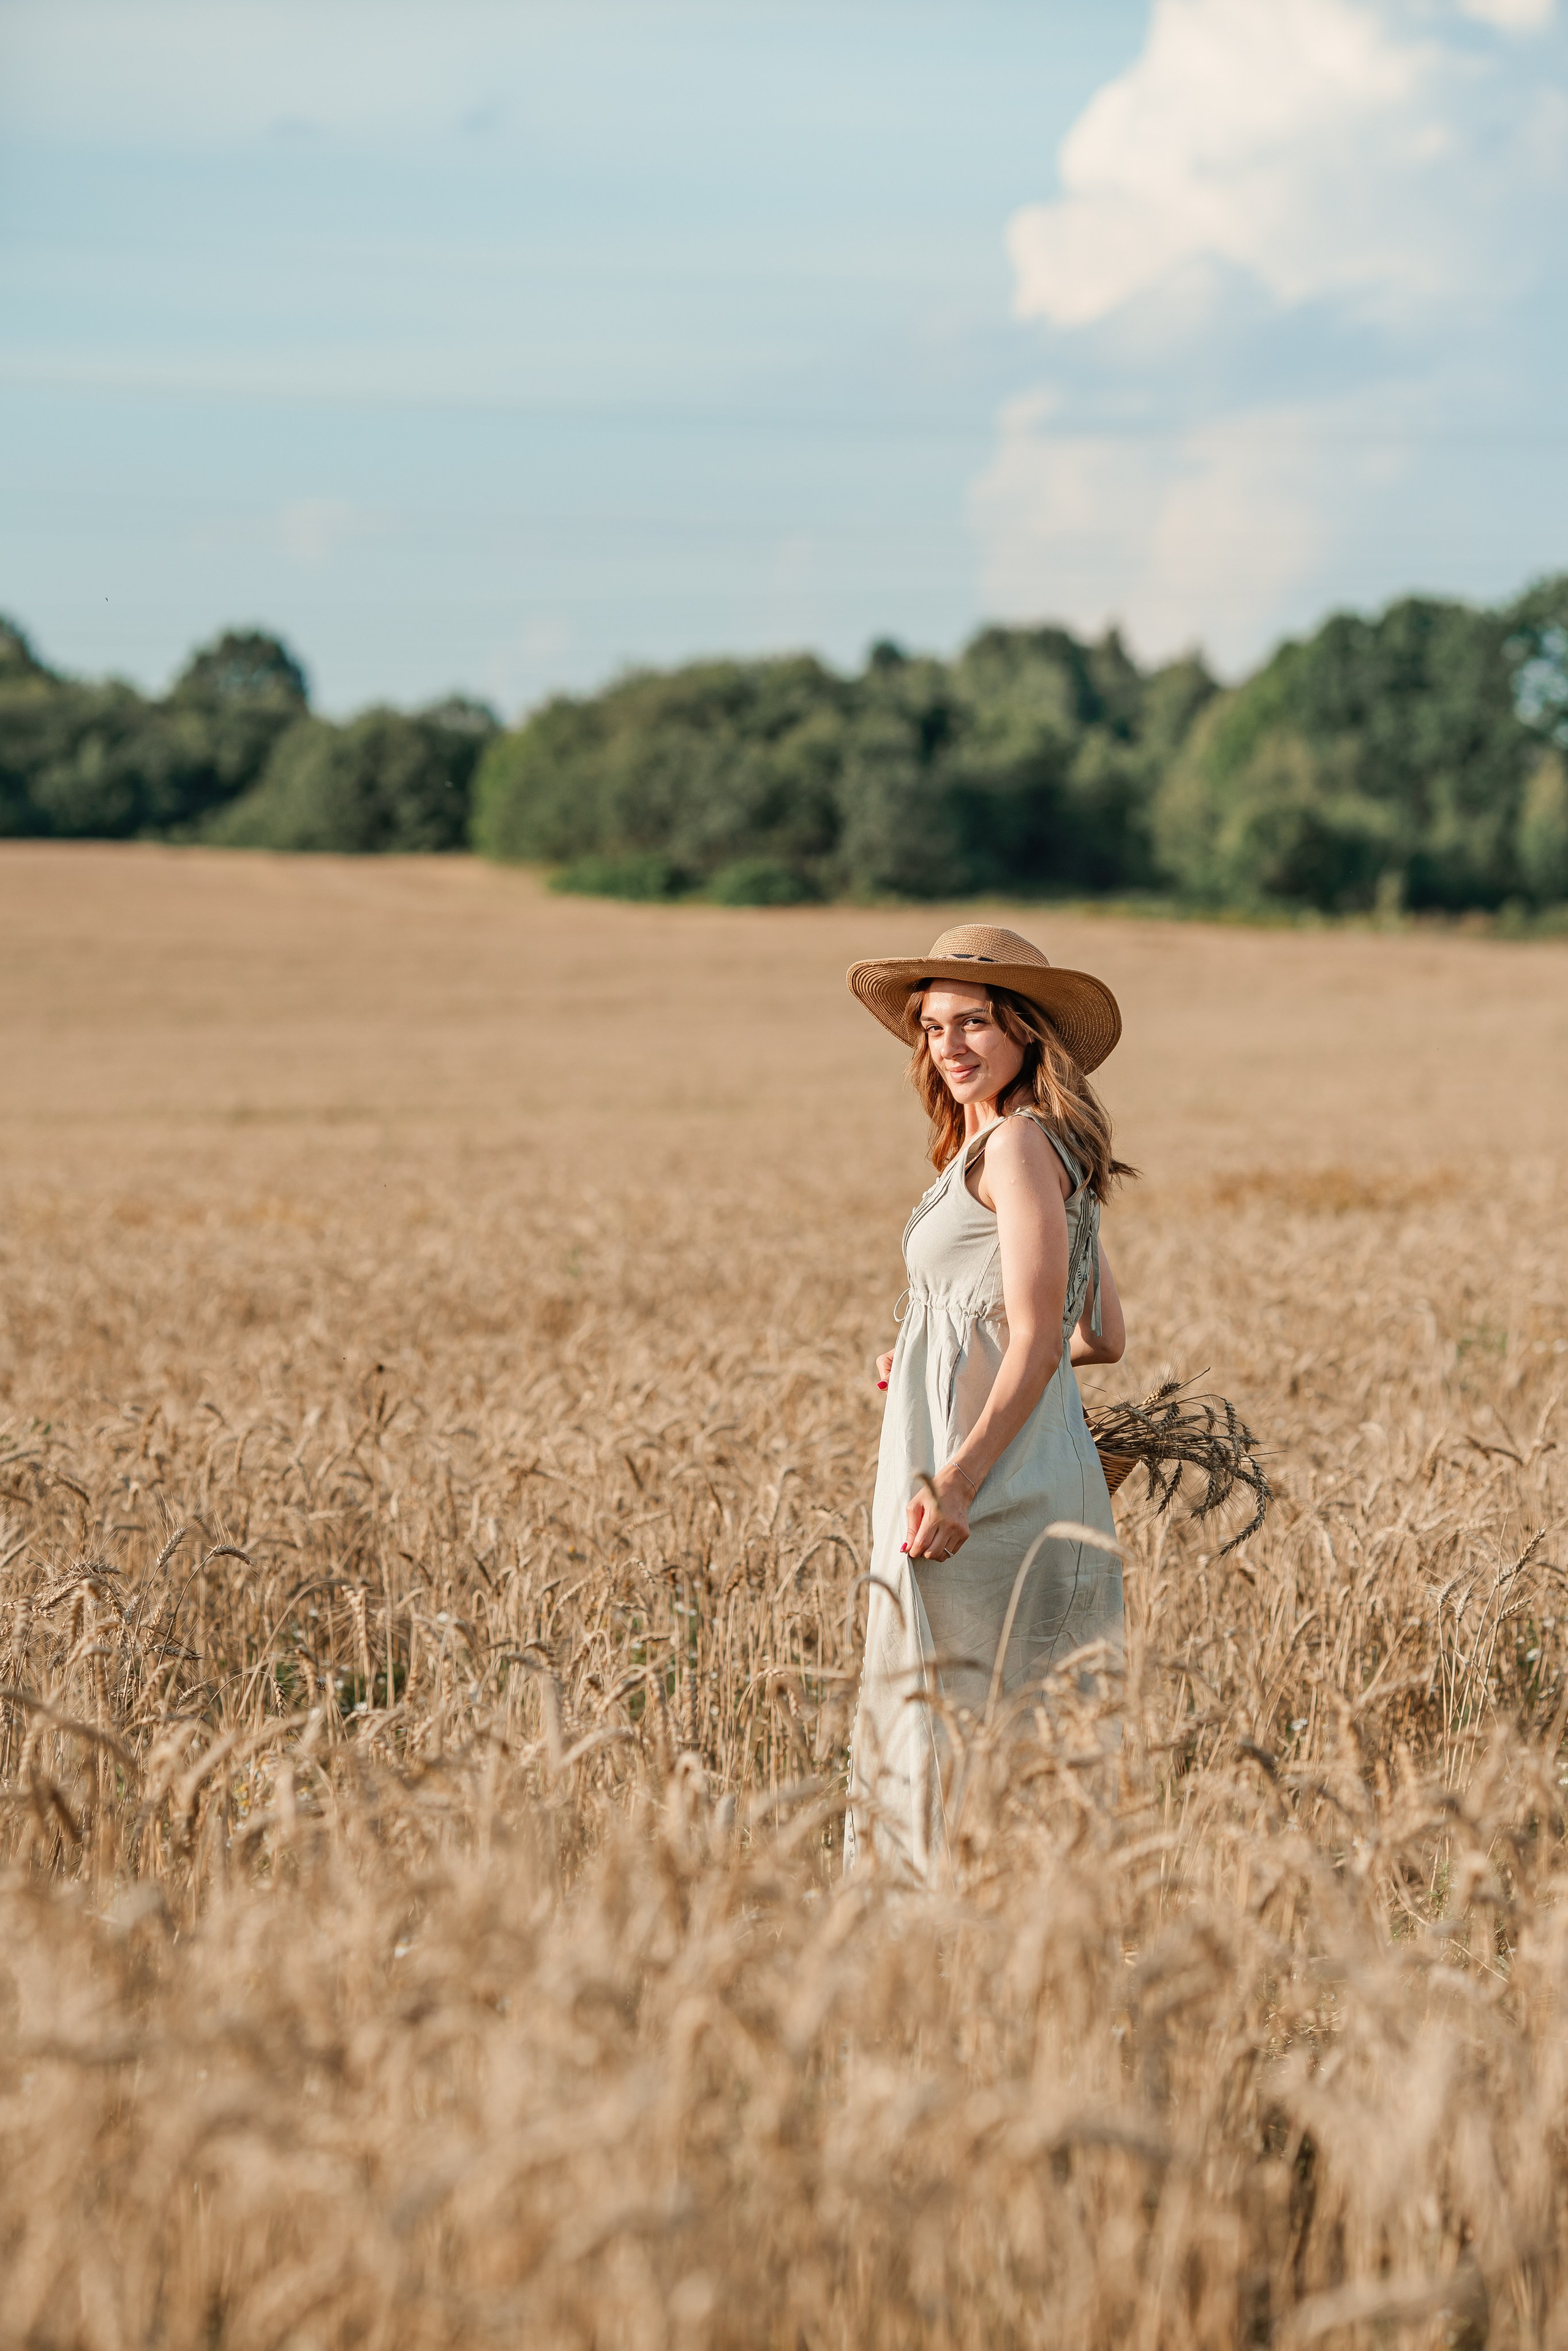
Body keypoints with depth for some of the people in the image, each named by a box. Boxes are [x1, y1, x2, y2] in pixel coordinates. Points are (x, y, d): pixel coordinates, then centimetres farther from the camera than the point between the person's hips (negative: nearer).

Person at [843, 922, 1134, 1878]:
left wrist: (956, 1482, -24)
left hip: (995, 1481, -10)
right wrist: (938, 1358, 22)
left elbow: (1038, 1340, -19)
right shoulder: (1052, 1148, 16)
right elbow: (1104, 1336, 19)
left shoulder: (1017, 1144, -12)